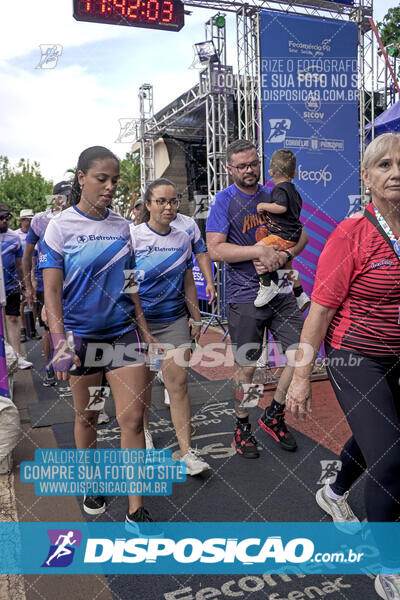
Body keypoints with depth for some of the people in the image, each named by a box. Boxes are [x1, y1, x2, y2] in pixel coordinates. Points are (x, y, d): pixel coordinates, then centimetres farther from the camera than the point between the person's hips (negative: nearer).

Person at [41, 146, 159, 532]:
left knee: (133, 419, -1)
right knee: (87, 417, 13)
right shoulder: (61, 227, -6)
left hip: (123, 331, 3)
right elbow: (52, 290, -10)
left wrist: (144, 330, 12)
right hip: (82, 336, -2)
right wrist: (60, 343, -20)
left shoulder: (121, 226, 5)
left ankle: (136, 511, 11)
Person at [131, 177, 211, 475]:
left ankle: (187, 451, 2)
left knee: (179, 383, -3)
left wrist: (196, 319, 13)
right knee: (144, 380, 11)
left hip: (175, 320, 2)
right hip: (139, 319, -2)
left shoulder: (183, 239, 5)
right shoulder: (133, 236, -6)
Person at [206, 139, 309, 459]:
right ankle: (243, 427, 26)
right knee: (246, 365, 4)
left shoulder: (273, 196, 11)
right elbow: (215, 249, -14)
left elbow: (301, 235, 12)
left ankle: (274, 415, 23)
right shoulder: (225, 201, -3)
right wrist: (261, 251, -19)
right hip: (245, 297, -4)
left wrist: (284, 256, -9)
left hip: (281, 291, 5)